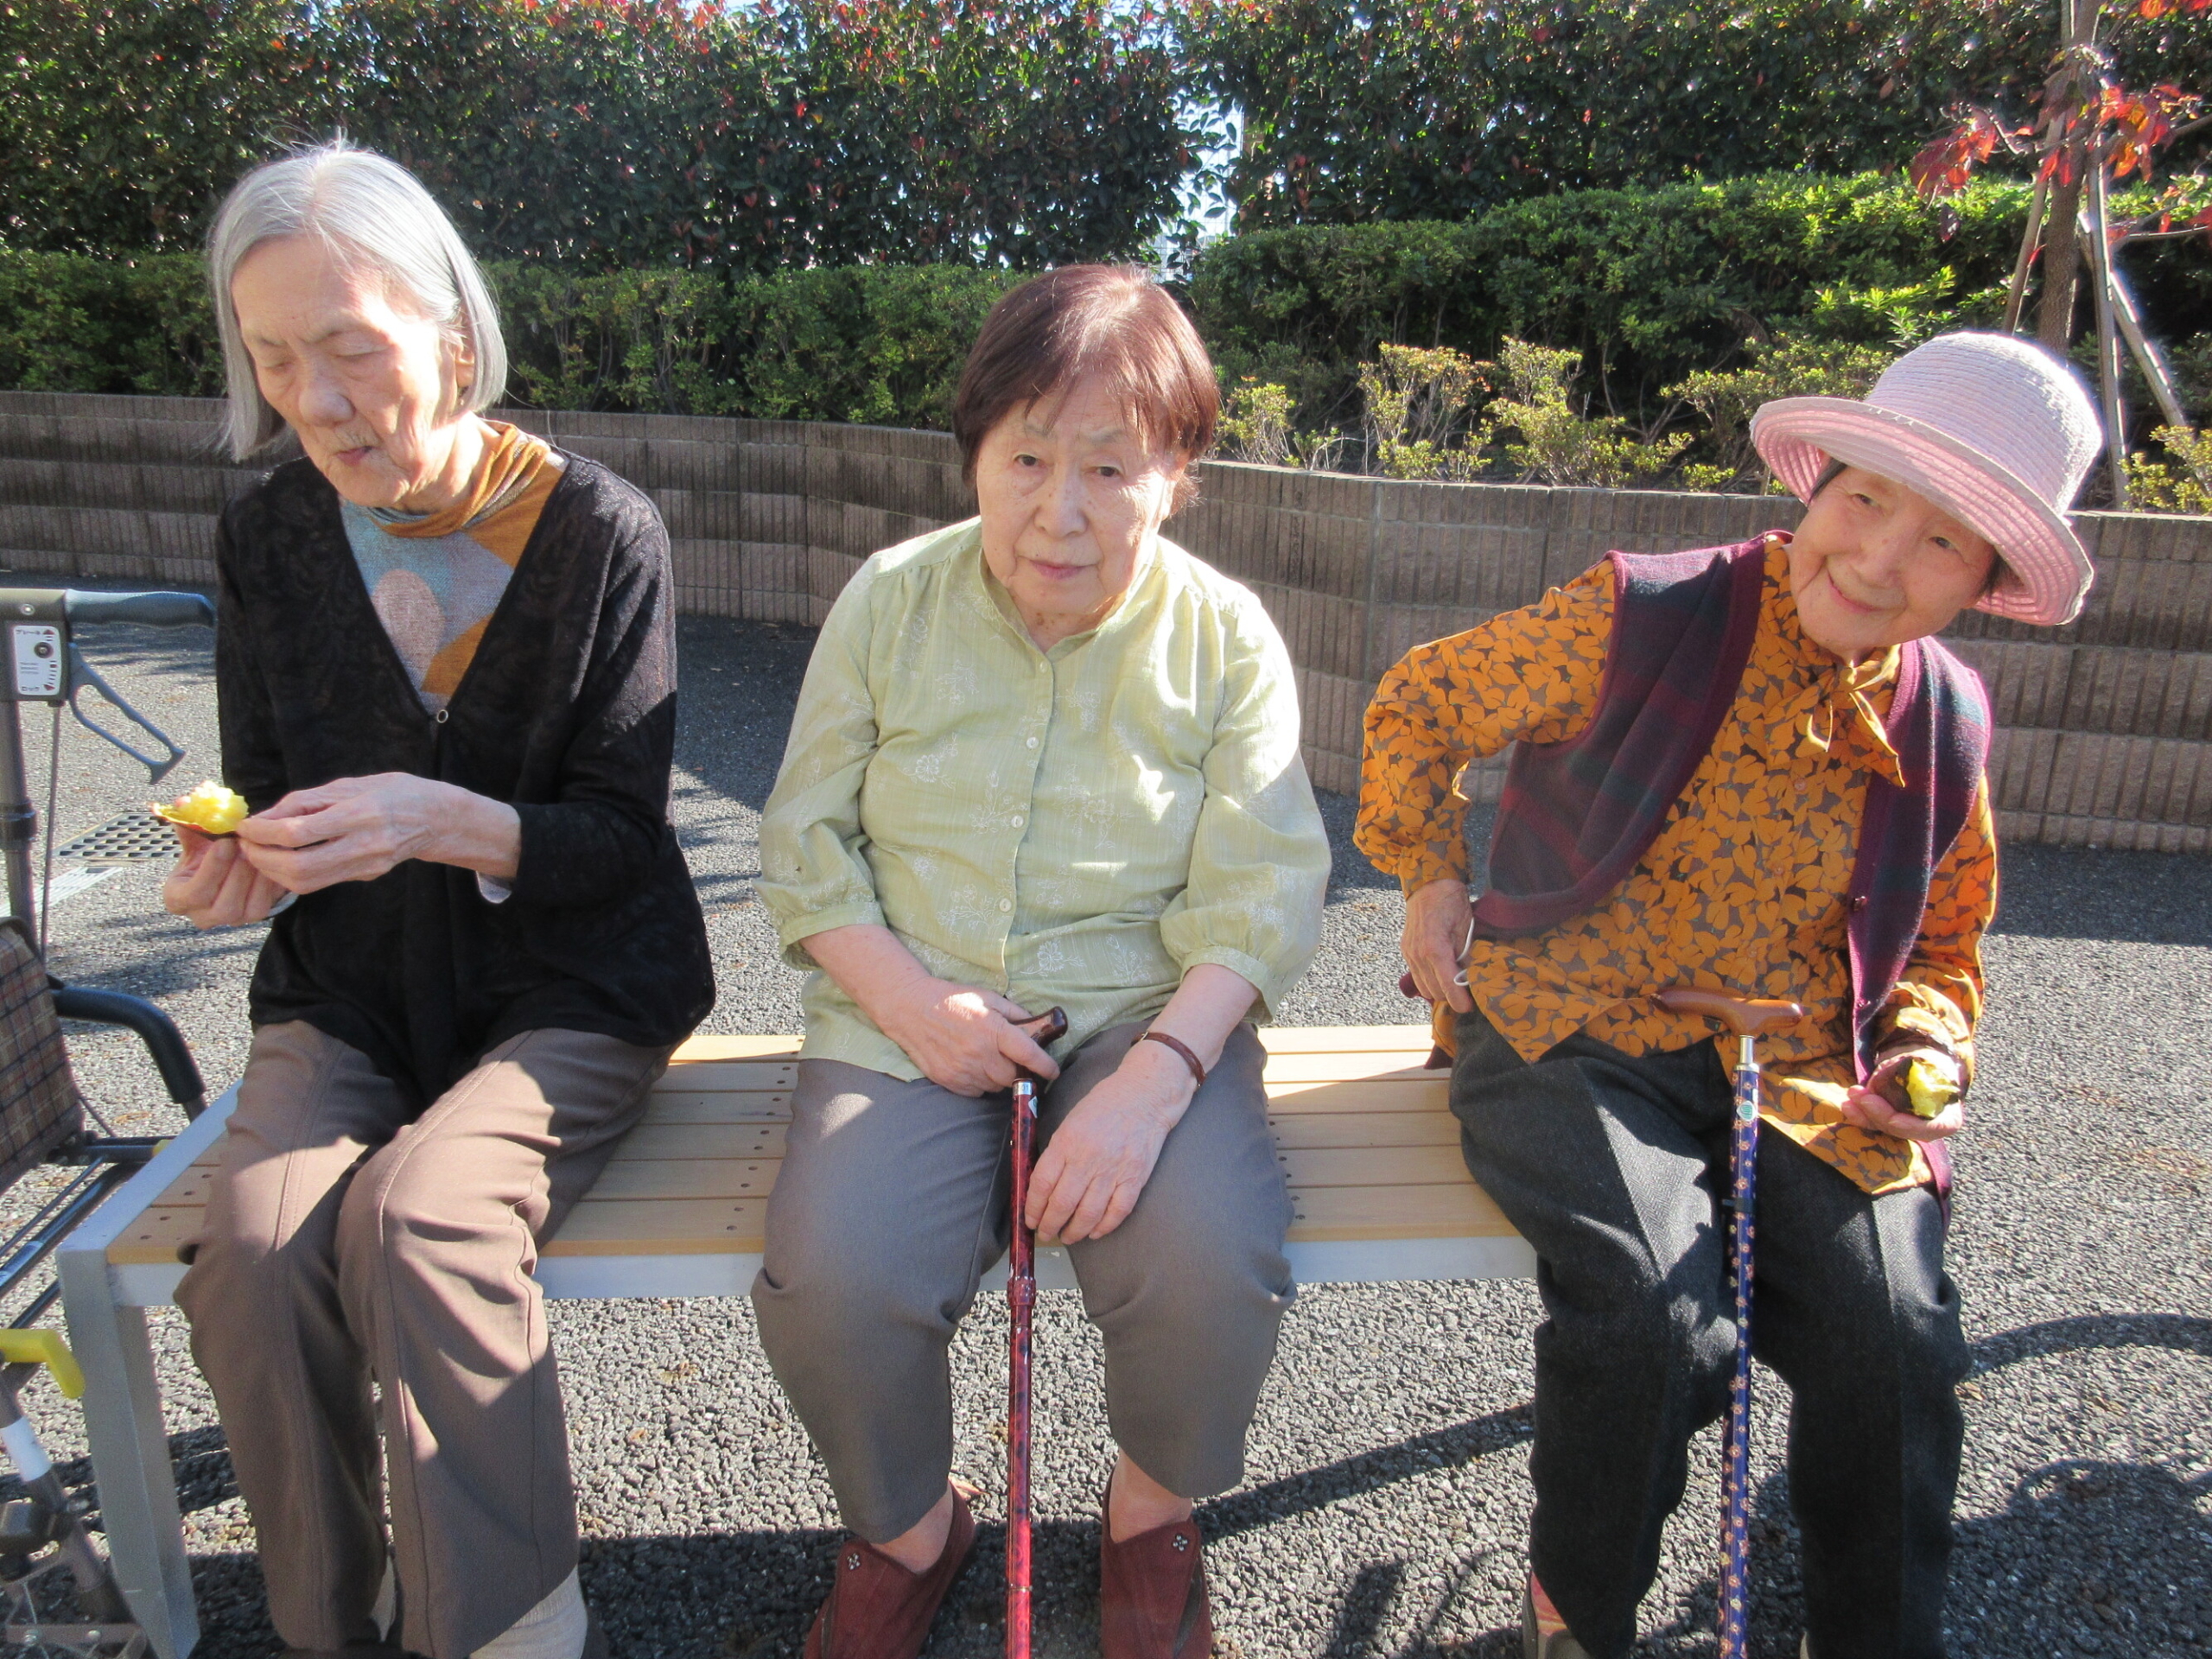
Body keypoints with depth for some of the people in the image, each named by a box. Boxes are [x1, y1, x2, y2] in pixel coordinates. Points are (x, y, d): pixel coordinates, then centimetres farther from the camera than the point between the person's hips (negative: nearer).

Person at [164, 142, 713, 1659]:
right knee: (252, 1250, -23)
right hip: (346, 996, 4)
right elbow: (266, 797, 12)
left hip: (568, 994, -3)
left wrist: (449, 823, -27)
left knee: (419, 1218, -30)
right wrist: (238, 868, -12)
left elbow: (622, 836, -9)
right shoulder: (268, 539, 3)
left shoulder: (599, 532, -9)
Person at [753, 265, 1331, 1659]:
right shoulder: (890, 602, 4)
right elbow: (805, 841, 7)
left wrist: (1156, 1074, -21)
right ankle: (908, 1530, 13)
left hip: (1145, 1013, 0)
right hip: (910, 1016, 1)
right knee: (831, 1285, -25)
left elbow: (1261, 895, -5)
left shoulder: (1225, 635, 0)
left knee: (1215, 1273, -27)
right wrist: (903, 994, -11)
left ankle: (1153, 1521, 11)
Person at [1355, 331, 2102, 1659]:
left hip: (1805, 1078, 5)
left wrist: (1928, 1047, 1)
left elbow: (1941, 946, 21)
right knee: (1656, 1321, -27)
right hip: (1573, 1033, -4)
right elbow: (1420, 703, 6)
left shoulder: (1946, 724, 7)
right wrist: (1430, 870, -1)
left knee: (1896, 1343, -18)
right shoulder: (1642, 619, -8)